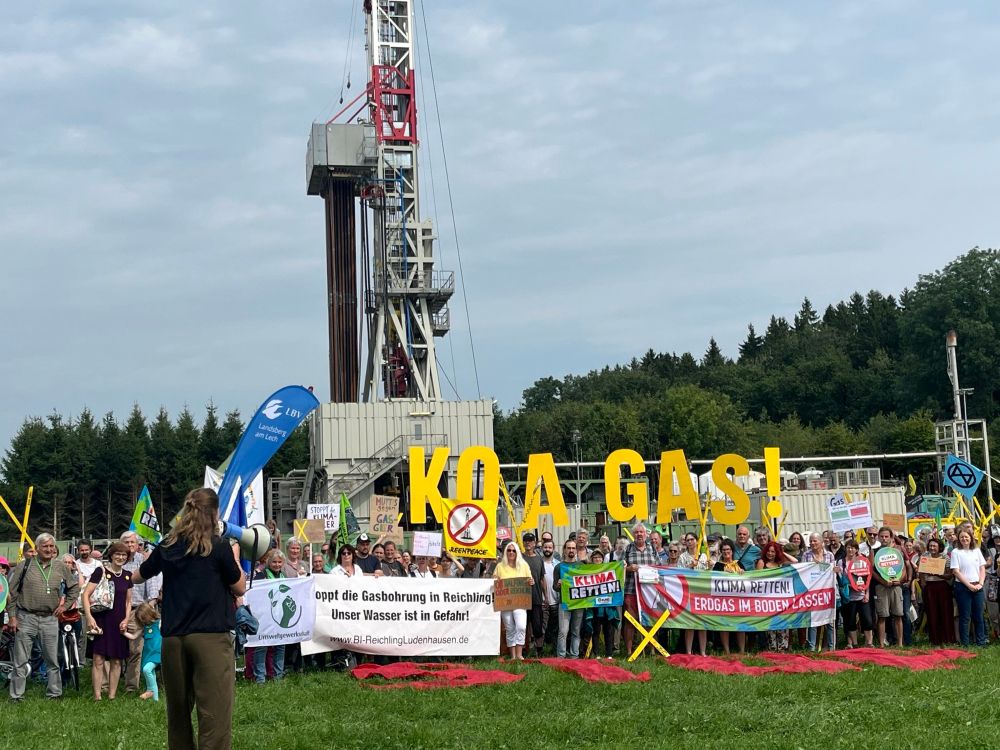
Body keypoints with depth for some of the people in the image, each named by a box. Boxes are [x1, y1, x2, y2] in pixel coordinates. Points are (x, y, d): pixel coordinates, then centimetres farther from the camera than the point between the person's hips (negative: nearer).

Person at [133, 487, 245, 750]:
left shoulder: (167, 546, 9)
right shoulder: (219, 547, -5)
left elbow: (138, 576, 24)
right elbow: (240, 588, 6)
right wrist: (234, 557, 19)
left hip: (173, 638, 5)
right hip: (211, 637, -5)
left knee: (178, 711, 17)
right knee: (214, 714, -7)